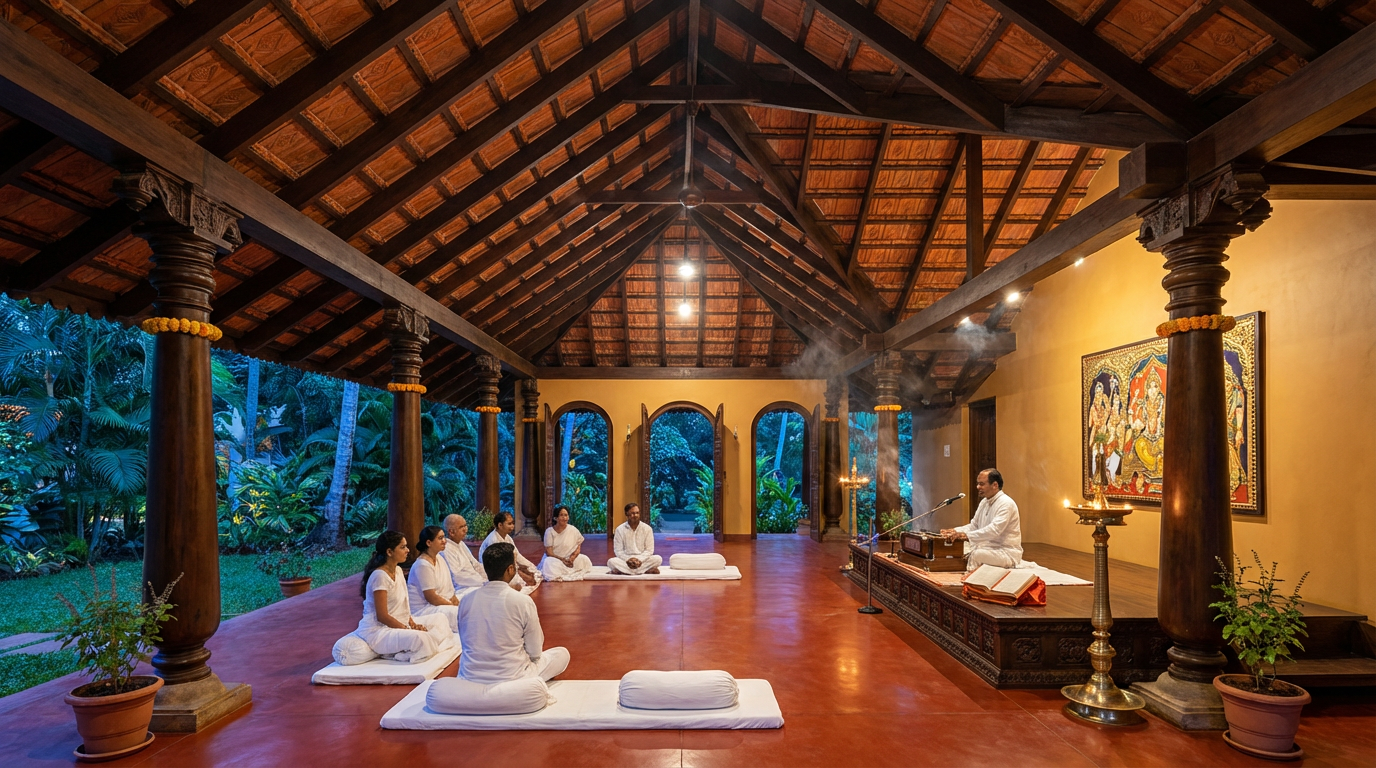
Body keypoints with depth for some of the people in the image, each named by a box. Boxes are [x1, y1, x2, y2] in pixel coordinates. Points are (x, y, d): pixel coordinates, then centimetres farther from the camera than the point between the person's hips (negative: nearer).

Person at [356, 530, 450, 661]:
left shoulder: (398, 570, 8)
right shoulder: (380, 576, -20)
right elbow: (382, 616, -21)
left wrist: (412, 624, -4)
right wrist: (410, 630, -16)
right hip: (378, 630, -10)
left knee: (439, 619, 8)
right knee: (420, 638, -33)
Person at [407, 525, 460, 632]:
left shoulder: (440, 558, 10)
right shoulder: (423, 565, -17)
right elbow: (432, 598, -18)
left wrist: (457, 602, -5)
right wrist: (455, 607, -13)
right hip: (422, 610, -9)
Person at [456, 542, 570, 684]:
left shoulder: (465, 601, -6)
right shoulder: (523, 602, -18)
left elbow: (467, 644, 8)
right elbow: (535, 653, -7)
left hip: (469, 680, 4)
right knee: (562, 654, 17)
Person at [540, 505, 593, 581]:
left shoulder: (573, 530, -4)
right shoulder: (549, 531, -7)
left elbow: (578, 547, 0)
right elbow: (548, 552, -10)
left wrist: (572, 557, -22)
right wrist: (562, 560, -24)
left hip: (570, 559, 2)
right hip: (554, 559, -2)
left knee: (584, 559, -24)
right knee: (548, 562, -35)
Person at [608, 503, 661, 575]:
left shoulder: (647, 528, -2)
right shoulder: (620, 529, -2)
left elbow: (649, 550, -3)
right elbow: (618, 551, -3)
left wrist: (639, 560, -19)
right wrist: (628, 560, -19)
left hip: (642, 561, 1)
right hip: (625, 560, -1)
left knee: (658, 558, -28)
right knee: (611, 561, -30)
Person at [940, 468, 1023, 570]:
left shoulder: (1006, 503, -17)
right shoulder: (984, 502, 11)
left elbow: (994, 530, -29)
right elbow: (974, 526, 13)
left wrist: (967, 535, -35)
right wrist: (955, 531, -5)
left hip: (1007, 552, -8)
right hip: (989, 548, 8)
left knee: (977, 554, -31)